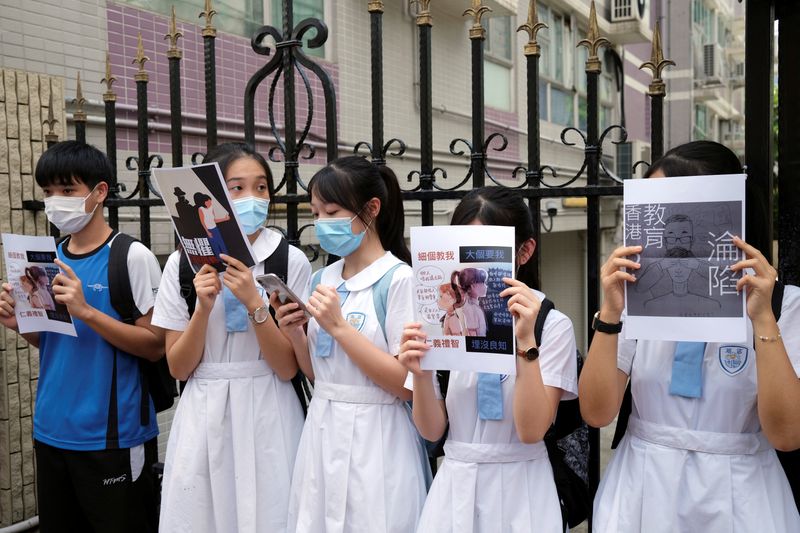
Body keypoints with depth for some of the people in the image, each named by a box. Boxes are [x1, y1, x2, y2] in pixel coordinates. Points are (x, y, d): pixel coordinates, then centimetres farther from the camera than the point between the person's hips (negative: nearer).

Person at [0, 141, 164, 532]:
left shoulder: (132, 256, -11)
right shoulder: (50, 260, 8)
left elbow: (154, 346, -14)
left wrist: (86, 311, -23)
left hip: (112, 436, -6)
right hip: (51, 432, 7)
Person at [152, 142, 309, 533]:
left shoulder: (291, 261, -7)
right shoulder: (183, 262, 0)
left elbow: (287, 368, -8)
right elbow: (178, 367, 0)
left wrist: (254, 303, -20)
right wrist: (204, 308, -15)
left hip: (267, 418, -2)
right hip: (202, 417, 2)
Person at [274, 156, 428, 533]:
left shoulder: (399, 279, -13)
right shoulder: (323, 279, 7)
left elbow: (408, 385, -17)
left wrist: (339, 327, -20)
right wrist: (295, 336, -5)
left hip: (374, 441, -6)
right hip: (322, 434, 6)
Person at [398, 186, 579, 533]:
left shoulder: (552, 325, -10)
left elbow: (532, 431, -17)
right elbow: (432, 430, -2)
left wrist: (525, 341, -27)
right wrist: (421, 375, -20)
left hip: (519, 489, -3)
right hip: (453, 487, 3)